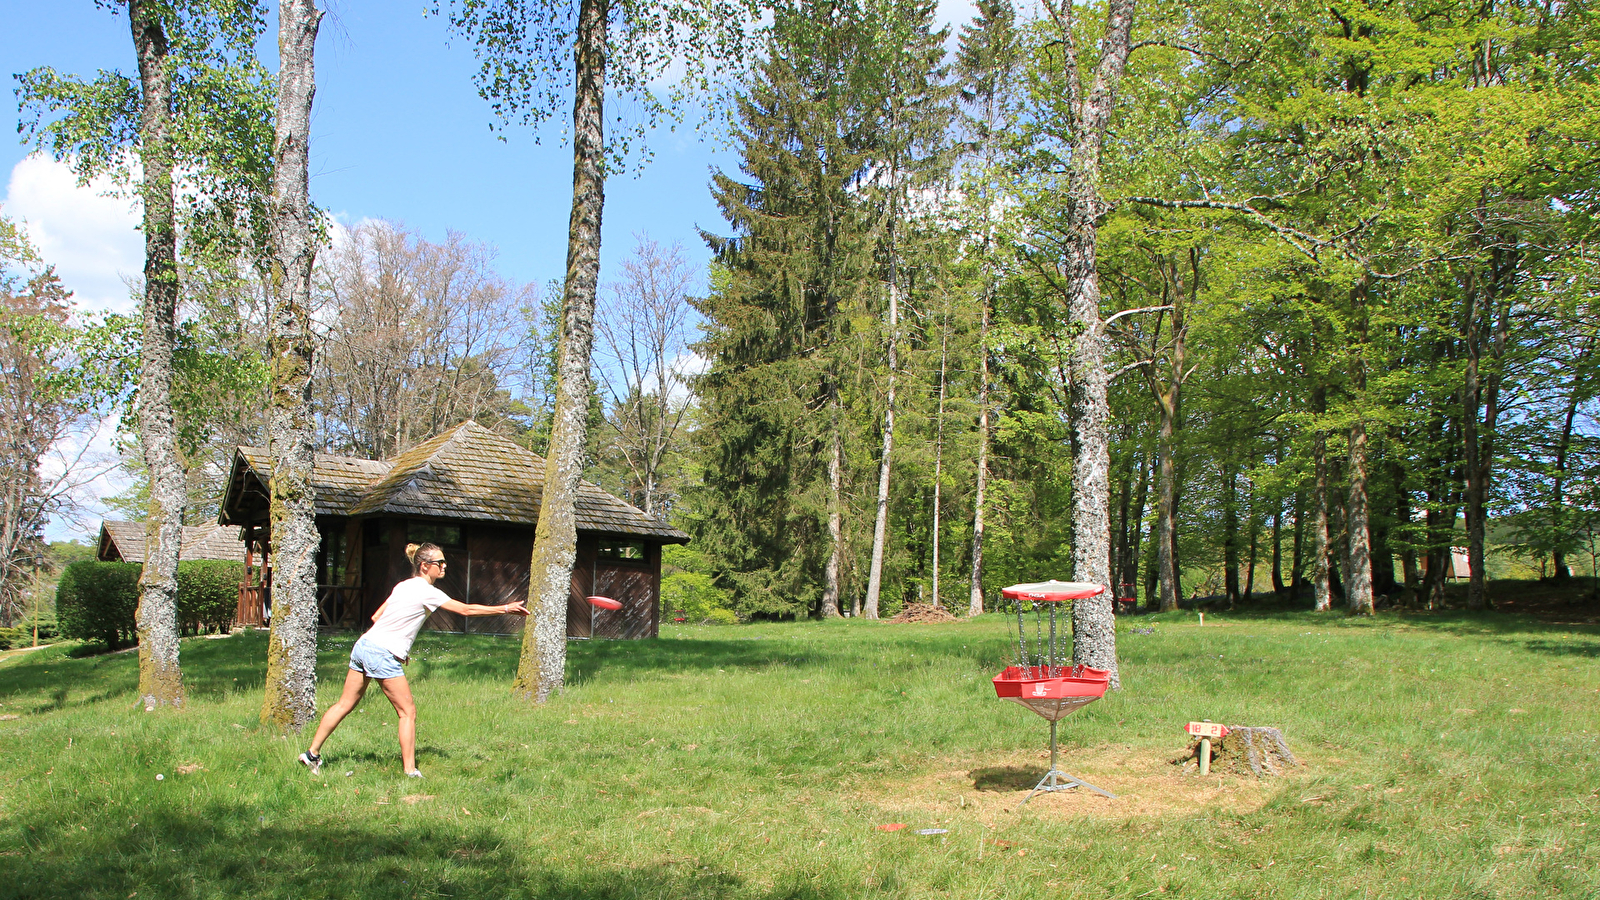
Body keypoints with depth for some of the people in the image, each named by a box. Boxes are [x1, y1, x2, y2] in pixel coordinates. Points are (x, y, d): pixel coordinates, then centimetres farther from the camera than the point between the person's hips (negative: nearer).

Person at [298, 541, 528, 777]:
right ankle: (410, 771, 1)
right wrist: (505, 609, -9)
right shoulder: (427, 592, -11)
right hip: (382, 655, -8)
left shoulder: (403, 586, 14)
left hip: (364, 644, 8)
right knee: (408, 712, 0)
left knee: (345, 705, 14)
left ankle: (312, 754, 18)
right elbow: (465, 609, -12)